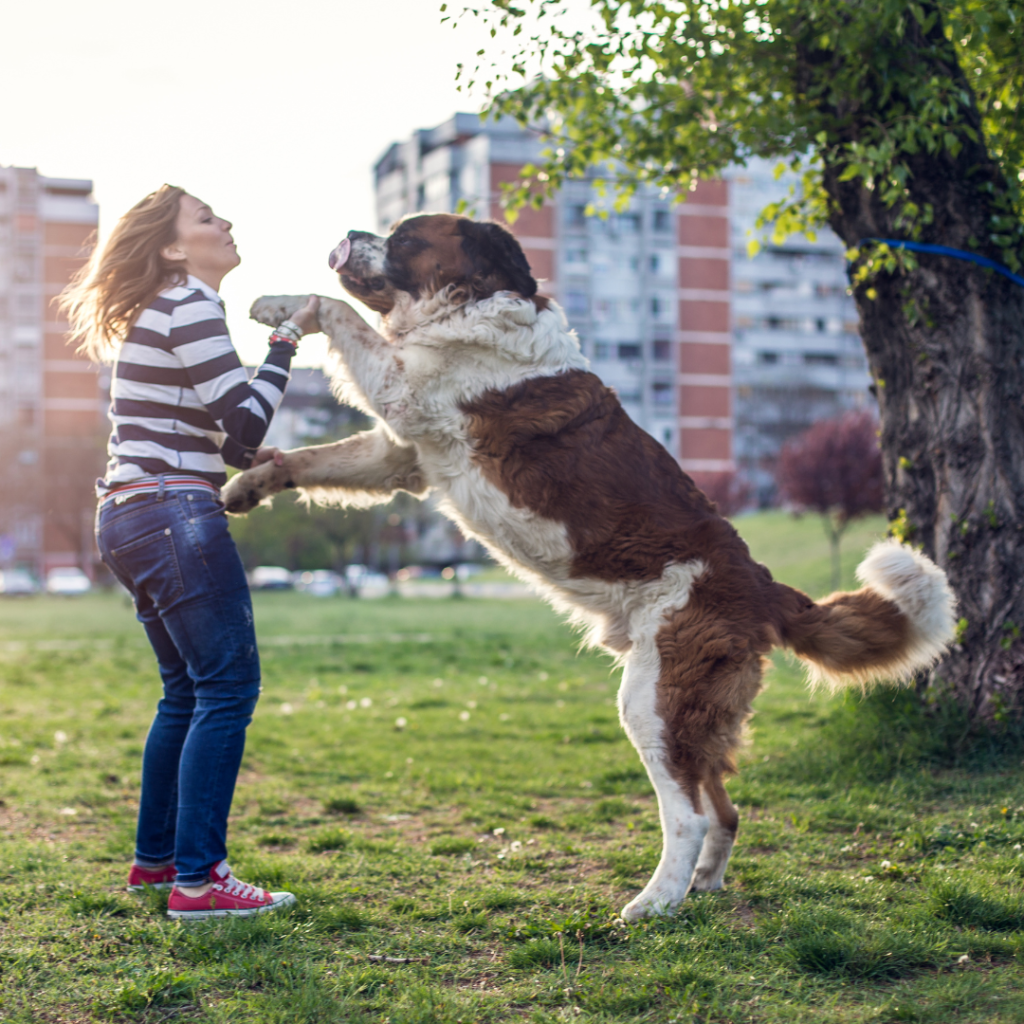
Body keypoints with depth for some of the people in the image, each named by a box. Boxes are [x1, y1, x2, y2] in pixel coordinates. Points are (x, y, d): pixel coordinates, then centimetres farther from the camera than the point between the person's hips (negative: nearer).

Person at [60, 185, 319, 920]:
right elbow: (247, 421, -13)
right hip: (175, 518, -10)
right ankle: (197, 880, -10)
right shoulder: (189, 303, -9)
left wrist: (257, 457, 18)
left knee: (188, 691, 17)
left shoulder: (163, 309, 21)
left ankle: (156, 857, 24)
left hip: (131, 520, 10)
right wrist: (290, 338, -7)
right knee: (228, 687, -10)